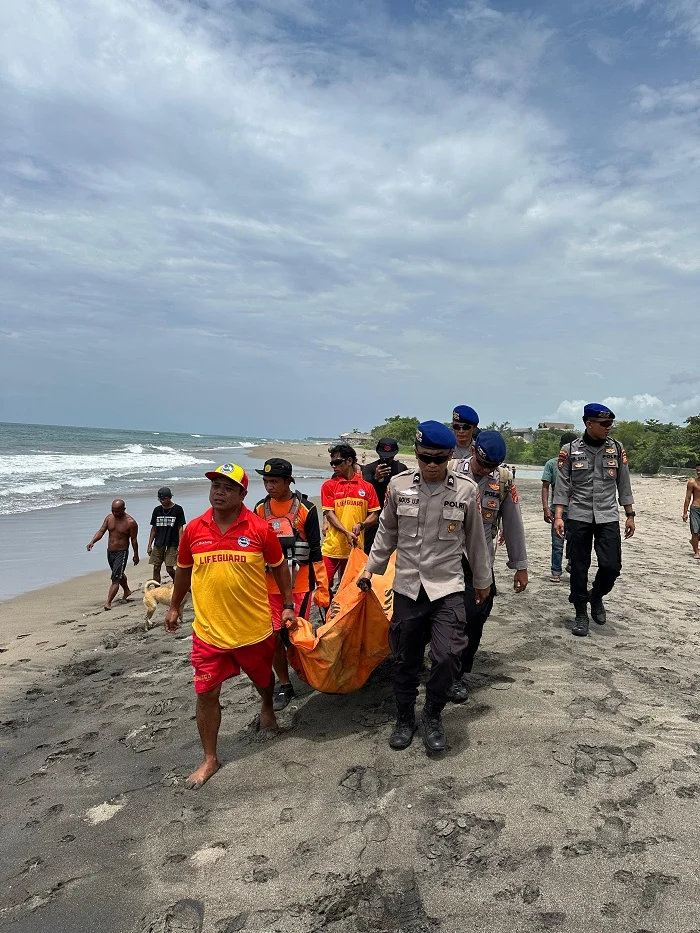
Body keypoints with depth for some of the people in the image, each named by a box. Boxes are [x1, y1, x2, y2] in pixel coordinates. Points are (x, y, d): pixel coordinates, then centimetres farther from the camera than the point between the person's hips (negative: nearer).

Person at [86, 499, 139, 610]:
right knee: (119, 574, 25)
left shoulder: (130, 522, -15)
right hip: (109, 551, 7)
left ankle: (108, 602, -12)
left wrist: (136, 555, -3)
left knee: (115, 579, -11)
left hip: (121, 553, -7)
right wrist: (92, 541, -21)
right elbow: (101, 531, -4)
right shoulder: (109, 518, 0)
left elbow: (134, 540, -9)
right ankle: (127, 591, 48)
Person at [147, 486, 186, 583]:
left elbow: (180, 528, -4)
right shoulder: (157, 510, 8)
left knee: (169, 569, -5)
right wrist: (149, 545, 9)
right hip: (158, 544, 4)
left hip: (172, 544, -4)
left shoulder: (178, 509, -3)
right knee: (156, 568, 3)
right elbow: (153, 529, 12)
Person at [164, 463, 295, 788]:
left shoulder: (260, 528, -12)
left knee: (262, 676, 23)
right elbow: (183, 570, 11)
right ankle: (210, 759, 21)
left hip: (254, 626, -1)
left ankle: (267, 708, 57)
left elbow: (279, 566, 1)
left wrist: (288, 605, 0)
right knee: (206, 694, 3)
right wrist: (174, 607, 17)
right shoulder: (194, 529, -5)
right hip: (208, 630, 1)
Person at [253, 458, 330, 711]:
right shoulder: (260, 509, 3)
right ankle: (284, 686, 18)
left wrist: (322, 588, -7)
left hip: (299, 584, -3)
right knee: (273, 637, 2)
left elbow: (315, 551, -5)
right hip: (269, 585, 3)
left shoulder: (305, 509, -8)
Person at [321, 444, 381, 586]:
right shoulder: (329, 486, 3)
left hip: (355, 547, 1)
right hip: (332, 547, -1)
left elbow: (374, 515, 7)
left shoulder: (367, 487, 6)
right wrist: (346, 533, -17)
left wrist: (361, 525, -13)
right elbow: (329, 513, -4)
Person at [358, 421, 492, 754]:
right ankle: (405, 718, 33)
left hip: (448, 587, -1)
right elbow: (387, 532, 8)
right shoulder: (399, 485, -5)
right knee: (404, 658, 11)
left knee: (447, 656, -11)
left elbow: (475, 539, 6)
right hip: (407, 586, 2)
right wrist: (370, 569, 11)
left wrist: (482, 580, 14)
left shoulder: (465, 490, -6)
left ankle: (433, 716, 16)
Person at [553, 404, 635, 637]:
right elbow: (562, 486, -3)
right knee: (579, 567, 4)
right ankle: (581, 614, 20)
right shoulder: (570, 451, -3)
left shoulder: (617, 449, 3)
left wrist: (630, 515, 8)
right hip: (578, 517, -1)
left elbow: (623, 485, 9)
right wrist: (558, 516, -10)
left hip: (608, 517, 2)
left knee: (611, 566, -4)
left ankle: (596, 597, 27)